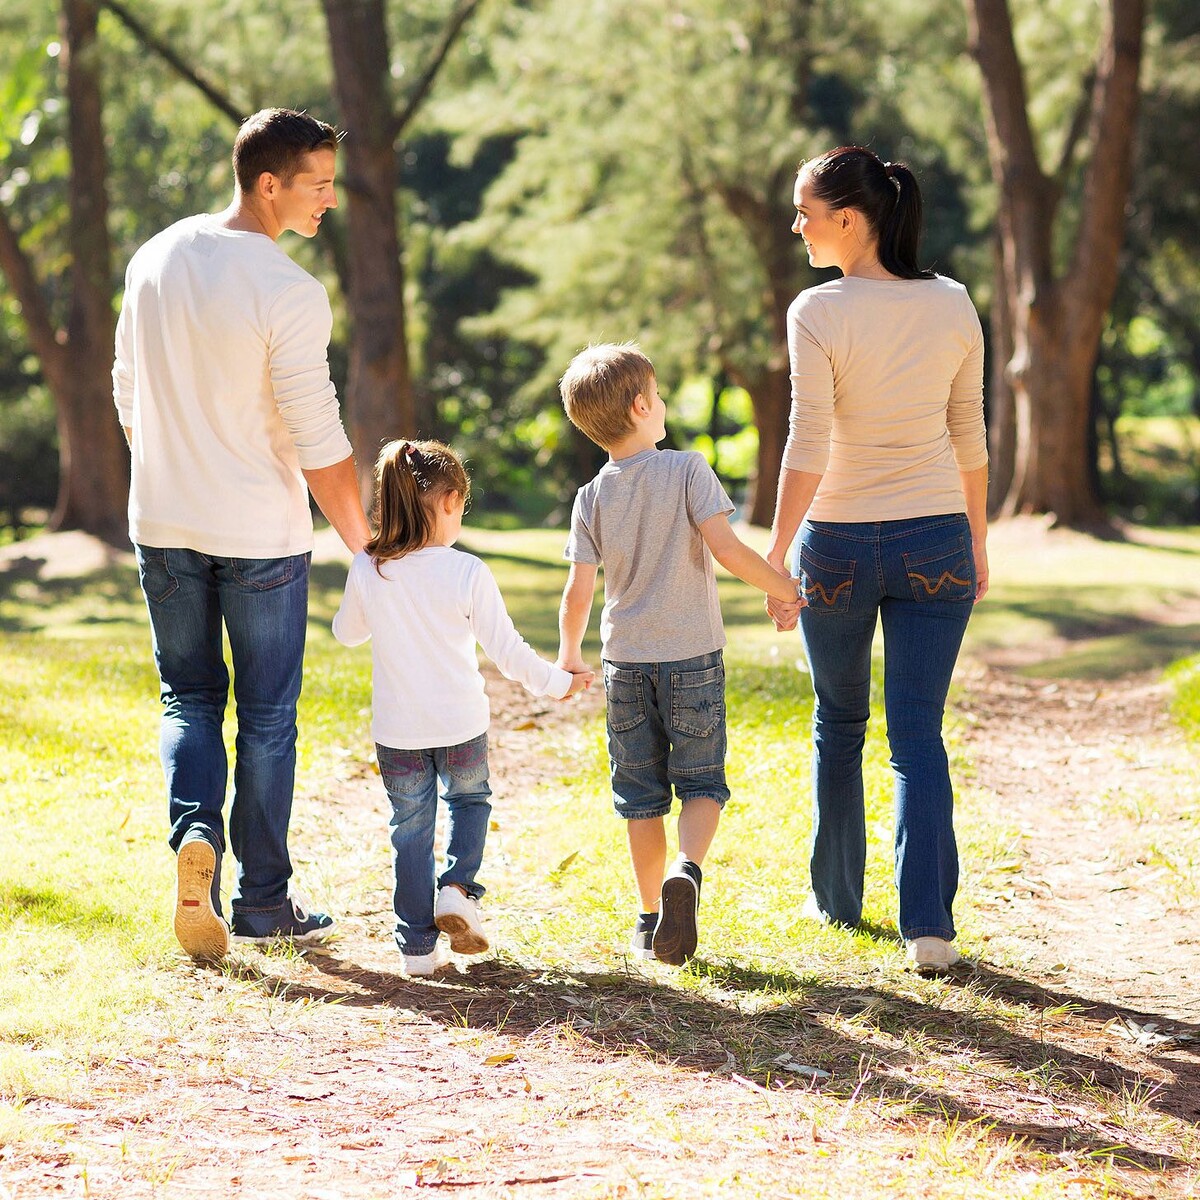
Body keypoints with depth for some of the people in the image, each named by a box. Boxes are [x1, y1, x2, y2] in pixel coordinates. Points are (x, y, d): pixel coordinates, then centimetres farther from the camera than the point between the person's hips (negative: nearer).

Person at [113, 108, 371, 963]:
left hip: (163, 526, 5)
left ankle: (195, 828, -10)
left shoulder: (154, 260, 2)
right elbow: (319, 442, -16)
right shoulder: (288, 292, -18)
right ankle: (263, 900, 14)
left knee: (190, 699, 16)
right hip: (261, 534, -5)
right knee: (267, 716, 7)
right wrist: (363, 543, -5)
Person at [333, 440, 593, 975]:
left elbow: (347, 632, 9)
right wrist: (557, 682, 5)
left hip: (396, 731, 1)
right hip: (461, 727, -1)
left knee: (411, 830, 13)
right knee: (469, 800, 26)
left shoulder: (367, 570, -8)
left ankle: (418, 946, 14)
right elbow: (505, 649, -10)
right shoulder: (468, 573, -15)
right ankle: (457, 889, 5)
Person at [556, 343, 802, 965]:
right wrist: (783, 587, -5)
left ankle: (650, 918, 13)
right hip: (693, 657, -3)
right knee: (701, 782, 5)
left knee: (641, 794, 10)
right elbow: (725, 548, -18)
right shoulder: (687, 470, -9)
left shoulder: (591, 499, 0)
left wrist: (569, 654, 15)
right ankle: (686, 870, -22)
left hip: (626, 663, 3)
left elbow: (577, 593, -1)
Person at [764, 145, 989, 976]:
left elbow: (807, 450, -15)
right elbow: (969, 439, 6)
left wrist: (776, 557, -8)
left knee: (840, 725, 17)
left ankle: (839, 899, 28)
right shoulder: (953, 306, 0)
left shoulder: (818, 314, -13)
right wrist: (978, 540, 16)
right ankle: (930, 923, -9)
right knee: (918, 734, 3)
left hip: (840, 543, -2)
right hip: (935, 545, 2)